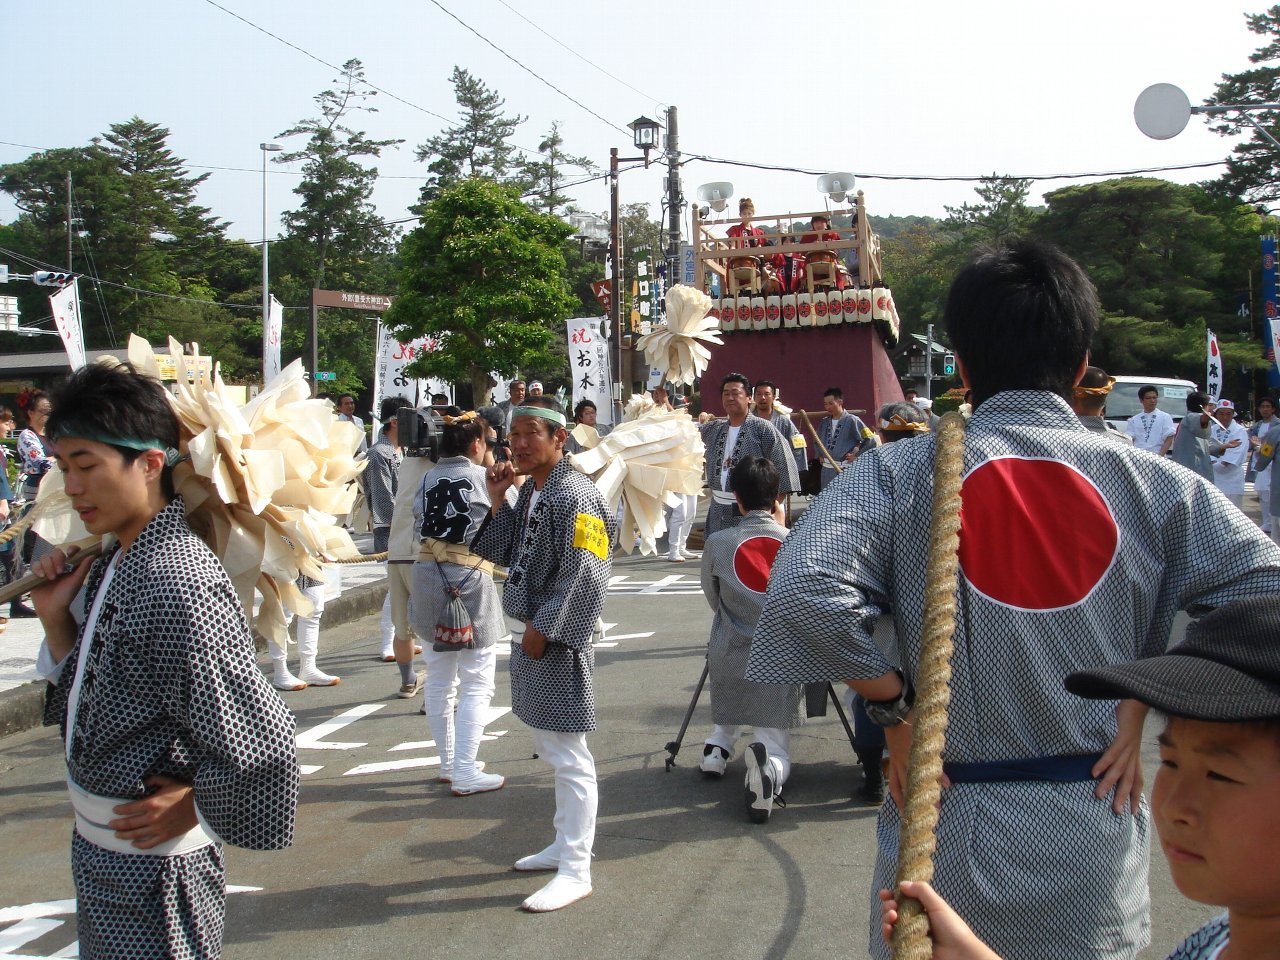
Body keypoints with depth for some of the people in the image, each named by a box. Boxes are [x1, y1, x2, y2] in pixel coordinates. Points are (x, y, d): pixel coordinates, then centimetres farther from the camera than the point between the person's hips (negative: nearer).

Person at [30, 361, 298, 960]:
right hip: (97, 847, 9)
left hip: (149, 868, -9)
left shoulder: (178, 587, -26)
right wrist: (55, 618, -1)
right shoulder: (112, 567, 3)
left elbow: (262, 745, -29)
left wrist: (193, 807, -14)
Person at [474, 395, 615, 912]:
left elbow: (586, 577, -21)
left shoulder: (574, 495, -18)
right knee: (551, 748, 19)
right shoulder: (530, 490, 10)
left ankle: (575, 871, 6)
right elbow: (502, 554, 14)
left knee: (567, 754, -2)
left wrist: (543, 628, -18)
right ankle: (564, 845, 34)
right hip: (532, 635, 10)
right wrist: (497, 501, 2)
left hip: (557, 641, -10)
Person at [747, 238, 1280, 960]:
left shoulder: (901, 473, -10)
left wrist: (893, 705, -8)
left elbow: (803, 591, -21)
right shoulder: (1151, 483, -5)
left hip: (947, 834, -1)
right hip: (1097, 843, 2)